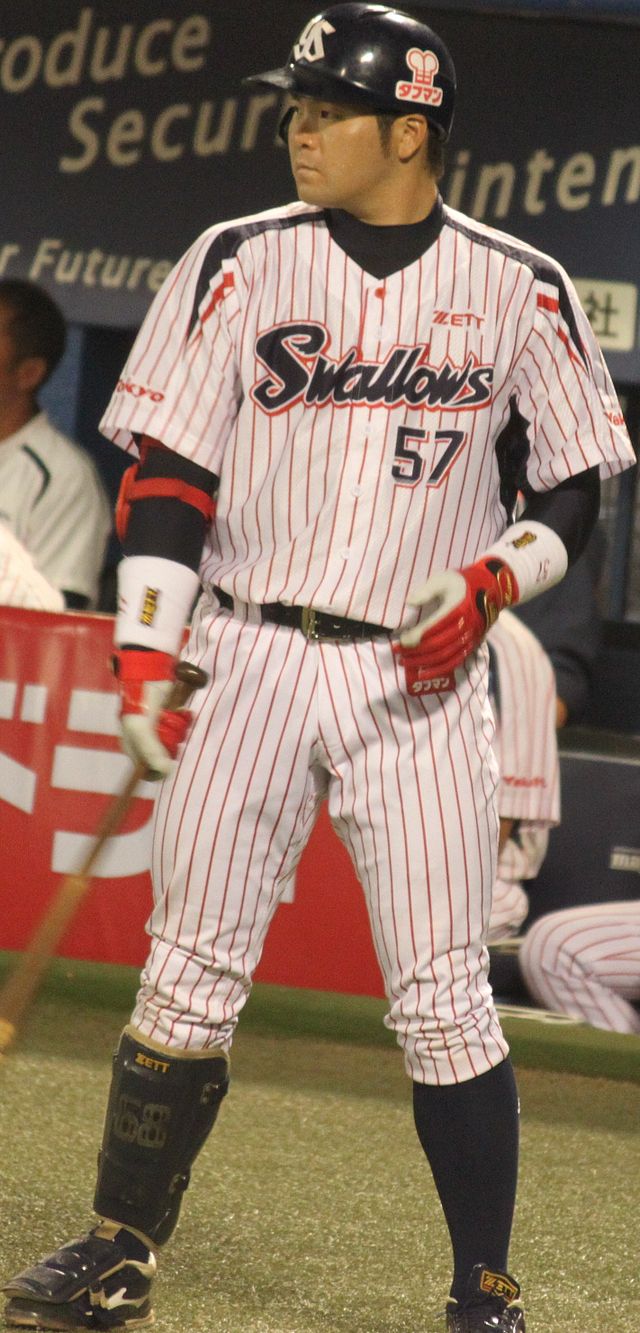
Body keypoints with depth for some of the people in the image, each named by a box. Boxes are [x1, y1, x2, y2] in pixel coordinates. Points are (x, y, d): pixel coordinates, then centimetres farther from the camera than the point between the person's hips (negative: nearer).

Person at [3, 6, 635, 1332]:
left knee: (445, 1000, -5)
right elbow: (170, 470, 2)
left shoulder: (518, 289, 3)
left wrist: (491, 578, -9)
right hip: (254, 660, 1)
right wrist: (144, 649, -7)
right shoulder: (241, 262, 4)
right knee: (190, 977, -2)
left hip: (420, 678, -1)